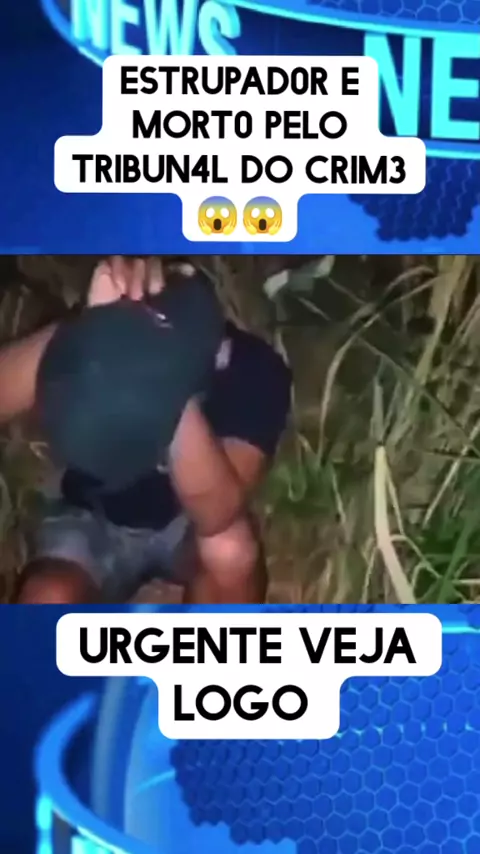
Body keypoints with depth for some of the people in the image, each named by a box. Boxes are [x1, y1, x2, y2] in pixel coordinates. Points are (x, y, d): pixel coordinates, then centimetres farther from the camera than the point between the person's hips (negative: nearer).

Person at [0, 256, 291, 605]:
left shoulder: (252, 367, -27)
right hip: (96, 517, 1)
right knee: (47, 602, -27)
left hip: (188, 521, 0)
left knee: (230, 546, -33)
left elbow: (216, 514, -40)